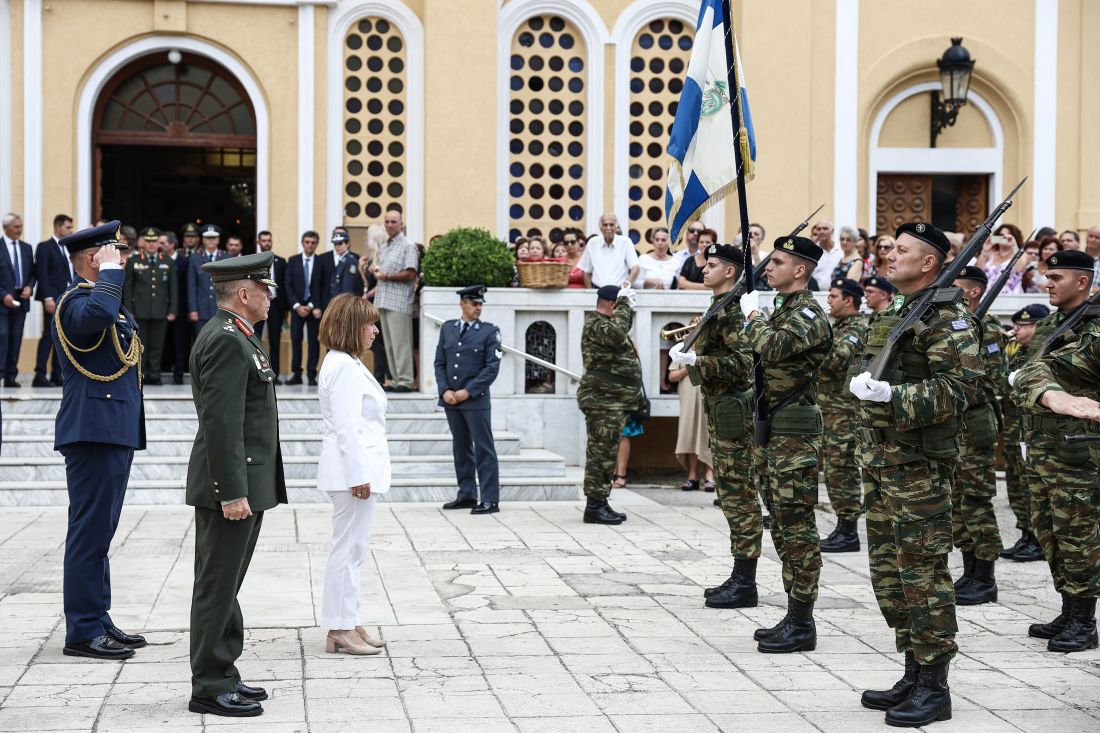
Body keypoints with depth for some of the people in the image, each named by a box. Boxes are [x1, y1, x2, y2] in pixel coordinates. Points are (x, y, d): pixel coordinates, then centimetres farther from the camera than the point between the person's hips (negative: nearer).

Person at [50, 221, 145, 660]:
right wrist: (111, 270, -23)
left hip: (116, 432, 10)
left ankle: (98, 621, 21)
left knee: (99, 532, 14)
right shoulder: (76, 301, -12)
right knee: (90, 531, -7)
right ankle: (83, 632, -3)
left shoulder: (106, 297, 20)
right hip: (94, 430, -10)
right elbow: (98, 314, -38)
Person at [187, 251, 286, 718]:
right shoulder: (227, 341, -17)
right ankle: (209, 688, 3)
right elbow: (220, 422, -23)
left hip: (243, 484, 11)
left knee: (223, 585, 15)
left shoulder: (233, 336, 16)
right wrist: (232, 492, -24)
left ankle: (222, 675, 24)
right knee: (217, 587, -4)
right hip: (232, 486, -11)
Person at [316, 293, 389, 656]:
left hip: (357, 468, 11)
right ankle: (341, 629, 0)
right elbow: (347, 428, -20)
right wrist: (359, 475, -21)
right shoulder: (345, 367, -16)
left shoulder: (345, 364, 17)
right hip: (354, 467, -11)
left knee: (353, 548, 14)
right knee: (348, 549, -5)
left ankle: (349, 625, 20)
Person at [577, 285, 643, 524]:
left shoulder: (605, 324, 22)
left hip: (615, 402, 11)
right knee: (601, 453, -9)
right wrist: (624, 305, -22)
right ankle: (594, 506, -7)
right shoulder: (594, 325, -12)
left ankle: (600, 504, 19)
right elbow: (616, 334, -32)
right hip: (603, 401, -11)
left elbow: (623, 327, 40)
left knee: (606, 454, 13)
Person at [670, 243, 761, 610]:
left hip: (734, 411, -11)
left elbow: (742, 362, -24)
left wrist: (694, 360, -24)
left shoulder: (735, 308, -14)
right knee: (731, 495, 13)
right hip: (721, 412, 11)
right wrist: (693, 354, 16)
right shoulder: (719, 307, 17)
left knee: (739, 497, -7)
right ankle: (740, 578, 19)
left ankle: (745, 584, -3)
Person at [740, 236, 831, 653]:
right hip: (772, 431, 10)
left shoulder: (809, 314, -13)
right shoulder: (782, 309, 17)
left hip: (795, 433, -10)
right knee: (783, 527, 13)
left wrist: (753, 315, -13)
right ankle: (794, 616, 20)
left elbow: (771, 346, -29)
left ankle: (802, 626, -2)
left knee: (797, 528, -6)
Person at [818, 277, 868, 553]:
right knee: (834, 471, 13)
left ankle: (849, 533, -3)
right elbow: (825, 360, 24)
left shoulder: (858, 328, -13)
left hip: (845, 413, -10)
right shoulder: (838, 326, 18)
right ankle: (843, 528, 20)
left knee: (842, 470, -7)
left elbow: (835, 360, -27)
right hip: (829, 409, 10)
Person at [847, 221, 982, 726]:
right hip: (880, 464, 10)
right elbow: (861, 370, 27)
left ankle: (935, 688, 2)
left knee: (923, 573, -6)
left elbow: (956, 387, -21)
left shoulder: (946, 319, -10)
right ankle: (913, 675, 23)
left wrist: (892, 394, -27)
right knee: (890, 573, 13)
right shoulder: (893, 316, 18)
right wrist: (862, 382, 7)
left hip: (919, 467, -9)